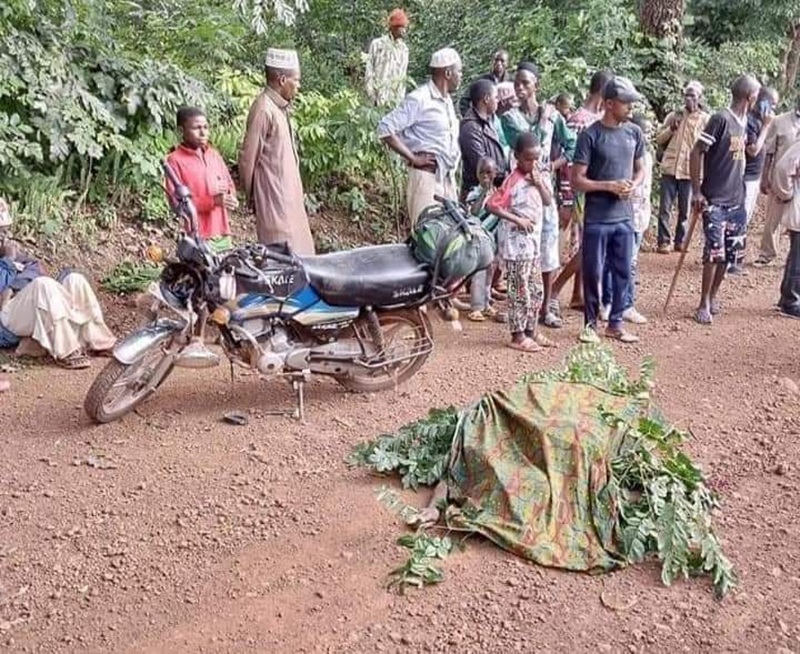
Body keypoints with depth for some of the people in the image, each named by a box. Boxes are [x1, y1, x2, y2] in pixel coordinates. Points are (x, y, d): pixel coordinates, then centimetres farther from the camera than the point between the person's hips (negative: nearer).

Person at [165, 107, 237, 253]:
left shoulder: (214, 155, 13)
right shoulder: (175, 160, -5)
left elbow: (230, 186, 19)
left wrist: (229, 199, -6)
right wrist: (212, 201, -20)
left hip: (223, 235, 6)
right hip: (196, 239, -6)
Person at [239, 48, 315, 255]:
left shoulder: (280, 107, 11)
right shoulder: (264, 109, -17)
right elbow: (248, 156, -14)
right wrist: (251, 193, -4)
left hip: (288, 191, 9)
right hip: (273, 193, -9)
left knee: (299, 245, 13)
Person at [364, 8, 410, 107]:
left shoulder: (404, 49, 10)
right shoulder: (377, 44, 2)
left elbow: (403, 76, 11)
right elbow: (369, 71, 1)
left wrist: (400, 99, 3)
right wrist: (371, 96, -6)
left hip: (395, 100, 3)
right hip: (378, 98, -3)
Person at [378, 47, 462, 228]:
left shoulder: (447, 101, 15)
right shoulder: (419, 99, -12)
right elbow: (385, 129, -17)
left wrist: (455, 156, 11)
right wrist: (413, 158, -15)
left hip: (448, 177, 9)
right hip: (427, 176, -9)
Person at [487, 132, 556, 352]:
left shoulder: (538, 176, 8)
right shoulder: (513, 181, -16)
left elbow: (548, 201, 7)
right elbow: (492, 205, -22)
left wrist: (539, 183, -9)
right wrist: (517, 219, -22)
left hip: (533, 242, 8)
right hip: (516, 245, -8)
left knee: (533, 291, 15)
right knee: (520, 291, -2)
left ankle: (531, 330, 26)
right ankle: (517, 336, 7)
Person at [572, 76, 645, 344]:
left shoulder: (634, 133, 5)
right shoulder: (590, 135, -10)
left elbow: (640, 170, 15)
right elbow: (577, 180, -10)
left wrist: (632, 186, -6)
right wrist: (610, 186, -18)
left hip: (624, 217, 4)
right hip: (596, 218, -4)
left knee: (622, 272, 9)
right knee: (593, 273, 4)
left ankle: (615, 323, 22)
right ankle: (591, 323, 19)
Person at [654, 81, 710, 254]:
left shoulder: (705, 119, 2)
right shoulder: (674, 116, 8)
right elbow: (658, 140, 10)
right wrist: (670, 129, -8)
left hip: (690, 169, -1)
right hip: (670, 167, 1)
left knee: (684, 209, 6)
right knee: (665, 207, -2)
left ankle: (680, 241, 16)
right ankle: (663, 241, 4)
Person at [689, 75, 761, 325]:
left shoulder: (744, 122, 11)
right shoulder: (720, 119, -12)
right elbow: (697, 153, -13)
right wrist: (696, 190, -14)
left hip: (736, 200, 8)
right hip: (715, 200, -7)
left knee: (730, 252, 9)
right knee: (715, 251, -10)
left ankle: (712, 297, 23)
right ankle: (704, 305, 2)